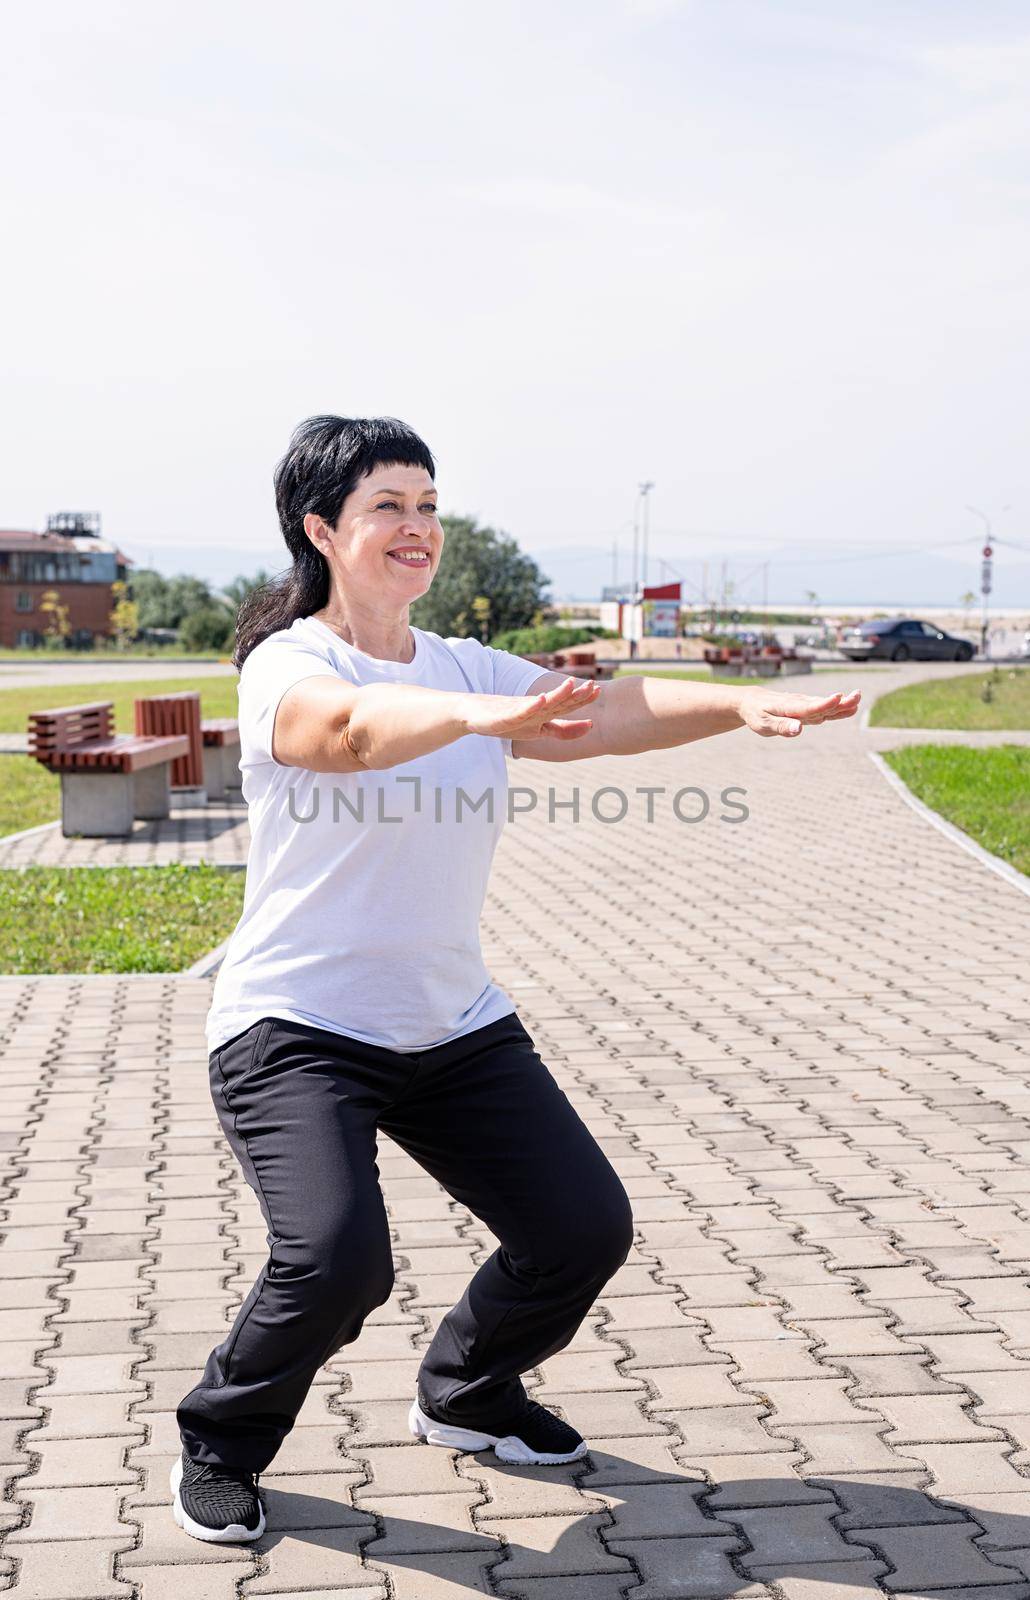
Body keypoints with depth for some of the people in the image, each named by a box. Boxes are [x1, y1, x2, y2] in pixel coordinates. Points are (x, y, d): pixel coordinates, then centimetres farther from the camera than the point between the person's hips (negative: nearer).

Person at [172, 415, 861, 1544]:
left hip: (457, 1026, 6)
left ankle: (464, 1396, 31)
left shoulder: (470, 669, 9)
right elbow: (353, 727, -34)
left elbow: (609, 711, -5)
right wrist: (480, 715, -53)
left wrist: (739, 704, -22)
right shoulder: (284, 666, -10)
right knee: (336, 1259, -24)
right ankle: (218, 1447, 7)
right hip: (296, 1025, -6)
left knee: (587, 1227, 2)